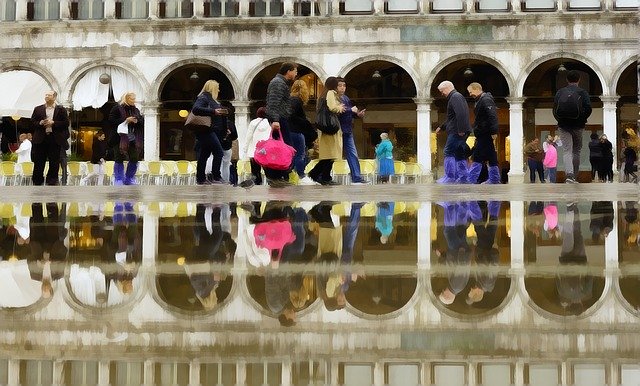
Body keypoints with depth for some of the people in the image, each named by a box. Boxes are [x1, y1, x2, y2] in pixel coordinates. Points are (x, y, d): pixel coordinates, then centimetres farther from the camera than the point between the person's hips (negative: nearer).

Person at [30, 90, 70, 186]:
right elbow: (32, 122, 10)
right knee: (39, 162, 1)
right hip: (41, 139, 1)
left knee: (54, 163, -1)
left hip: (55, 139, -1)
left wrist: (53, 123, -12)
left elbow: (66, 123, -1)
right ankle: (37, 181, 7)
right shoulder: (38, 109, 13)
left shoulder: (61, 110, 6)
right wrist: (40, 123, -10)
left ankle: (52, 181, 5)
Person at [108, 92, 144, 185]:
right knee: (119, 159, -3)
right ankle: (118, 180, 3)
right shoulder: (117, 108, -2)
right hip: (120, 138, -5)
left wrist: (137, 121, -8)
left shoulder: (136, 110, 15)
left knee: (134, 159, 3)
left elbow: (142, 122, 16)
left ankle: (129, 179, 16)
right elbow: (111, 120, -10)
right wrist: (125, 120, -17)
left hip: (134, 139, 5)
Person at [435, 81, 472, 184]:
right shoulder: (454, 97, 24)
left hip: (456, 132, -10)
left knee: (449, 152, -9)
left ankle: (449, 177, -12)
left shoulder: (455, 97, -10)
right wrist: (441, 127, 31)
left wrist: (461, 130, -26)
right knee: (460, 155, 10)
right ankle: (463, 177, 10)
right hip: (459, 132, 10)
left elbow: (460, 114, -24)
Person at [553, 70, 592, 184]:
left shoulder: (560, 92, 4)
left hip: (563, 126, 0)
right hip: (577, 126, 0)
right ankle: (574, 177, 18)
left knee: (567, 151, -3)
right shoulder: (582, 93, -2)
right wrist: (582, 120, 4)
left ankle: (569, 175, -24)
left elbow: (555, 109, 1)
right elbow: (588, 109, -11)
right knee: (576, 151, 15)